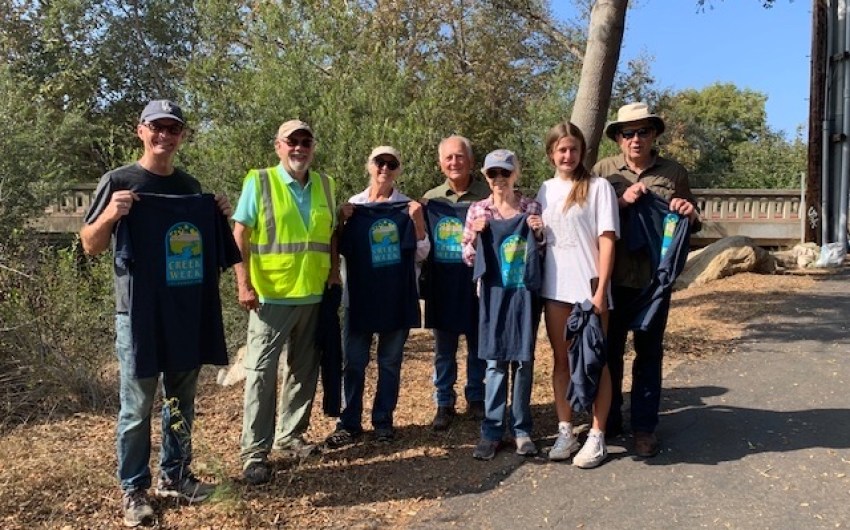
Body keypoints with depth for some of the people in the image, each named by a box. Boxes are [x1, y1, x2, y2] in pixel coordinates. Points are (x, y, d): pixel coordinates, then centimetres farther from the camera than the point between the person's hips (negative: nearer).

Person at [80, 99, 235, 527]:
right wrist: (110, 215, -22)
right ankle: (134, 490, 17)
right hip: (138, 313, -5)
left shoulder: (190, 185, 11)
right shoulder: (118, 182, -4)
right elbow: (90, 247, -4)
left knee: (181, 402, 14)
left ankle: (174, 475, 28)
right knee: (136, 408, 3)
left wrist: (219, 218, 2)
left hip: (188, 309, 5)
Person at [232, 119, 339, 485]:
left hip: (313, 295, 5)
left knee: (304, 370, 13)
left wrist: (334, 272, 6)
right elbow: (239, 235, -7)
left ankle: (290, 436, 29)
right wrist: (244, 284, -13)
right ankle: (254, 452, 7)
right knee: (261, 372, -1)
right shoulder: (258, 182, -4)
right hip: (270, 295, -5)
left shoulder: (325, 185, 8)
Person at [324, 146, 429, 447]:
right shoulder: (353, 205, 4)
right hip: (360, 295, 1)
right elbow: (340, 250, 7)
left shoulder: (408, 207, 2)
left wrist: (418, 221, -12)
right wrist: (341, 221, -9)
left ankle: (383, 421, 19)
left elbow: (421, 254, 2)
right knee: (353, 362, 3)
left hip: (397, 296, 0)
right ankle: (349, 423, 13)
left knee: (390, 362, 8)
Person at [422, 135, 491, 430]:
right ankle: (444, 403, 22)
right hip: (443, 283, 1)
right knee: (444, 348, 9)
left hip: (478, 281, -1)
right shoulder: (431, 198, 5)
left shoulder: (488, 195, -1)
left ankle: (476, 399, 27)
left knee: (479, 345, 11)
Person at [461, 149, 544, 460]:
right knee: (495, 362, 3)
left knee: (524, 360, 5)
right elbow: (468, 259, 5)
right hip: (494, 293, 0)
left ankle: (521, 429, 18)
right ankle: (492, 431, 12)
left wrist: (540, 233, -11)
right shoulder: (477, 210, 3)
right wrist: (475, 234, -12)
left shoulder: (532, 208, 2)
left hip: (525, 292, 0)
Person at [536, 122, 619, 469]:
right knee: (562, 360, 11)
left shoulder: (598, 187, -3)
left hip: (589, 287, -4)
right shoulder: (546, 190, 11)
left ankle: (597, 437, 12)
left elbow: (607, 240, -8)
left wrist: (601, 289, -13)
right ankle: (565, 432, 21)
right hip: (555, 287, 5)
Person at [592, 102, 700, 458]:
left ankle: (645, 426, 20)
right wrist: (620, 201, -18)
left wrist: (691, 214, -11)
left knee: (649, 354, 9)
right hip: (611, 278, 0)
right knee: (609, 350, 11)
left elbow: (692, 225, 11)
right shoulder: (603, 169, 1)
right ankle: (608, 420, 27)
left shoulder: (674, 172, 5)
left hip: (654, 280, 0)